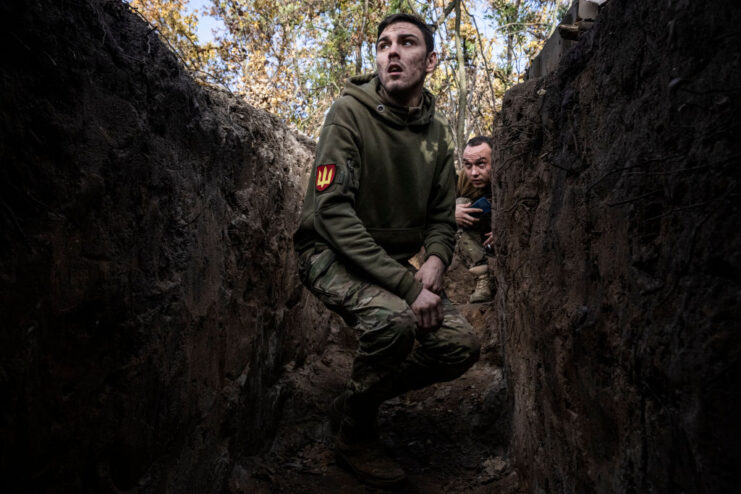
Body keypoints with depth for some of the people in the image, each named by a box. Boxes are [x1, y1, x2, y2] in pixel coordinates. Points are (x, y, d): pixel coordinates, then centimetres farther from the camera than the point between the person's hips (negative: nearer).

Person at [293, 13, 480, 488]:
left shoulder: (438, 132, 6)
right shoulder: (350, 112, -13)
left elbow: (442, 217, 12)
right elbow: (332, 210, -23)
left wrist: (435, 259, -13)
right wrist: (406, 284, -29)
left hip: (394, 262, 6)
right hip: (333, 254, -6)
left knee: (463, 345, -10)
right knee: (394, 320, -34)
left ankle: (358, 398, 12)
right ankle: (357, 436, -5)